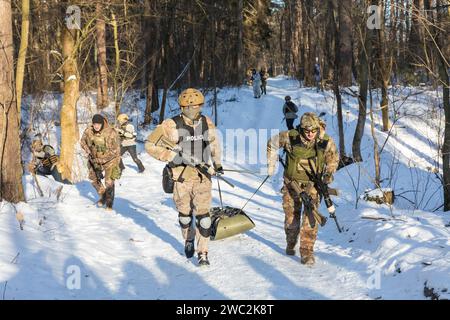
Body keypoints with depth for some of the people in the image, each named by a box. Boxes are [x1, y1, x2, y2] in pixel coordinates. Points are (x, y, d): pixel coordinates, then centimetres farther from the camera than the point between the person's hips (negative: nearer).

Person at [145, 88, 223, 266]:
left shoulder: (207, 124, 2)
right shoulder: (171, 125, -11)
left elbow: (214, 144, 22)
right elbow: (150, 145, -8)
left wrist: (217, 164, 17)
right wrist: (171, 156, -16)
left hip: (203, 176, 1)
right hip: (181, 177, -1)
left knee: (203, 214, -6)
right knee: (184, 213, 15)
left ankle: (203, 253, 2)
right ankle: (188, 240, 42)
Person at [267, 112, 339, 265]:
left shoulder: (326, 142, -13)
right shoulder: (290, 137, -17)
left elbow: (333, 159, 7)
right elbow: (272, 143, 2)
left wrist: (329, 173, -7)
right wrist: (271, 164, 3)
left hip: (312, 184, -1)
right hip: (292, 183, 1)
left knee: (311, 217, -14)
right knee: (291, 216, 13)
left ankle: (307, 251, -10)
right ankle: (291, 245, 37)